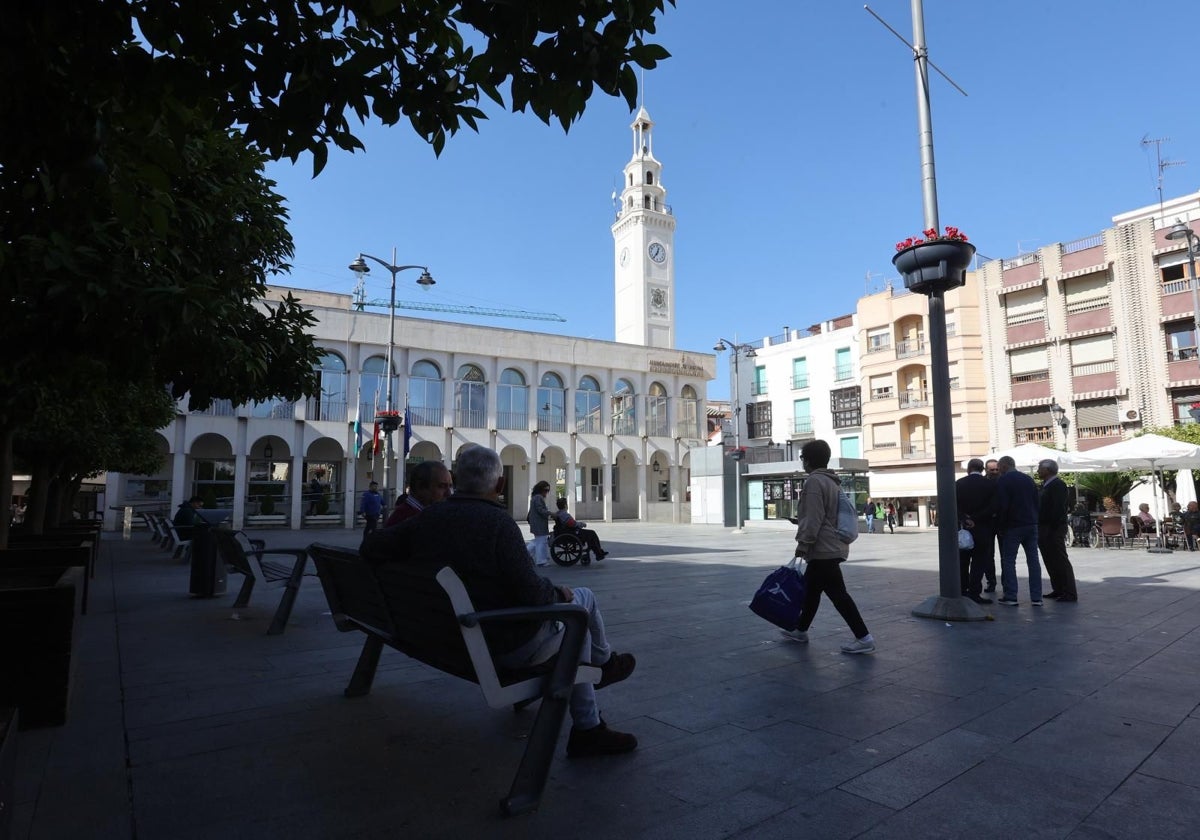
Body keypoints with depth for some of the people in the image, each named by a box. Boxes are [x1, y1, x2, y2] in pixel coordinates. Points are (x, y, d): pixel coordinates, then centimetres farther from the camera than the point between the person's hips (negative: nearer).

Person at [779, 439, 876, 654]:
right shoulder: (832, 481, 15)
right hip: (832, 545, 11)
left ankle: (864, 638, -4)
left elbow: (814, 518, -20)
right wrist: (801, 521, 28)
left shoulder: (814, 481, -15)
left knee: (837, 593, -7)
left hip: (822, 548, -11)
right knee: (810, 588, 19)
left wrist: (803, 543, -14)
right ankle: (800, 630, 31)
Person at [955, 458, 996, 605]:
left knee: (962, 562, 12)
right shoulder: (990, 485, -5)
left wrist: (964, 520, -11)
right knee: (978, 562, 3)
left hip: (963, 528, 2)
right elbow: (993, 508, -13)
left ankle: (962, 591, 17)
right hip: (982, 529, -2)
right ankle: (974, 593, 1)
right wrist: (975, 519, -12)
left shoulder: (958, 484, -1)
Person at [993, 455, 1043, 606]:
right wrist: (1034, 520, 13)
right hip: (1031, 525, 6)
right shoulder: (1028, 479, 11)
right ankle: (1036, 597, 8)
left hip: (1013, 526, -6)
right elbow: (1036, 502, 11)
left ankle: (1010, 597, 0)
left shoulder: (1002, 481, -8)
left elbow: (1002, 506, -14)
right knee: (1033, 560, 7)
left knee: (1008, 560, 1)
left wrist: (1000, 526, -6)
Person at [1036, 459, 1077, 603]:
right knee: (1051, 562, 13)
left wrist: (1052, 528, -22)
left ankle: (1070, 593, -1)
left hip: (1054, 530, -9)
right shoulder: (1046, 485, 16)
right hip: (1044, 530, 9)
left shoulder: (1058, 485, -12)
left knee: (1061, 561, -5)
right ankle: (1058, 590, 21)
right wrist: (1040, 529, 14)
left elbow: (1058, 509, -20)